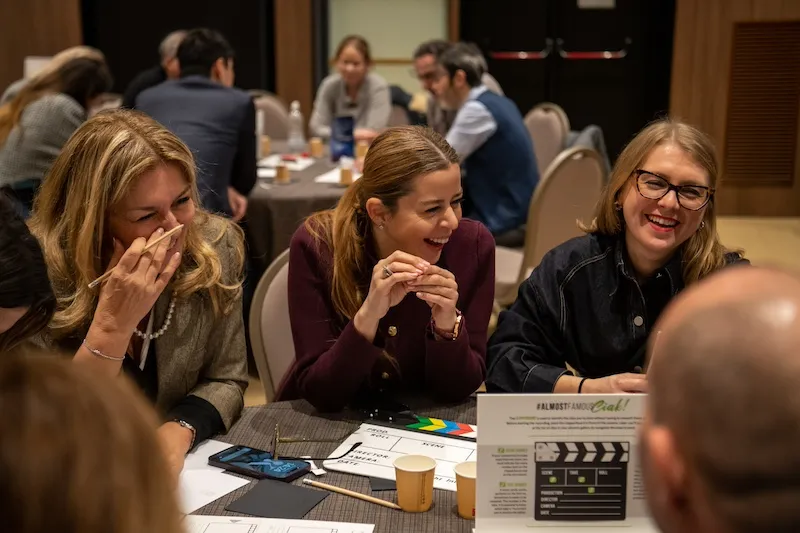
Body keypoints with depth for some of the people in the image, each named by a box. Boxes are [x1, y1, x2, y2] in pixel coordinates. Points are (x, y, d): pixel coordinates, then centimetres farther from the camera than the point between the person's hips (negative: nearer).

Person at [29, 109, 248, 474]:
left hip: (184, 468, 2)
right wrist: (113, 324, -28)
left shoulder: (215, 246, -8)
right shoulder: (41, 273, -17)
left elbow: (225, 380, 0)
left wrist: (178, 431, -19)